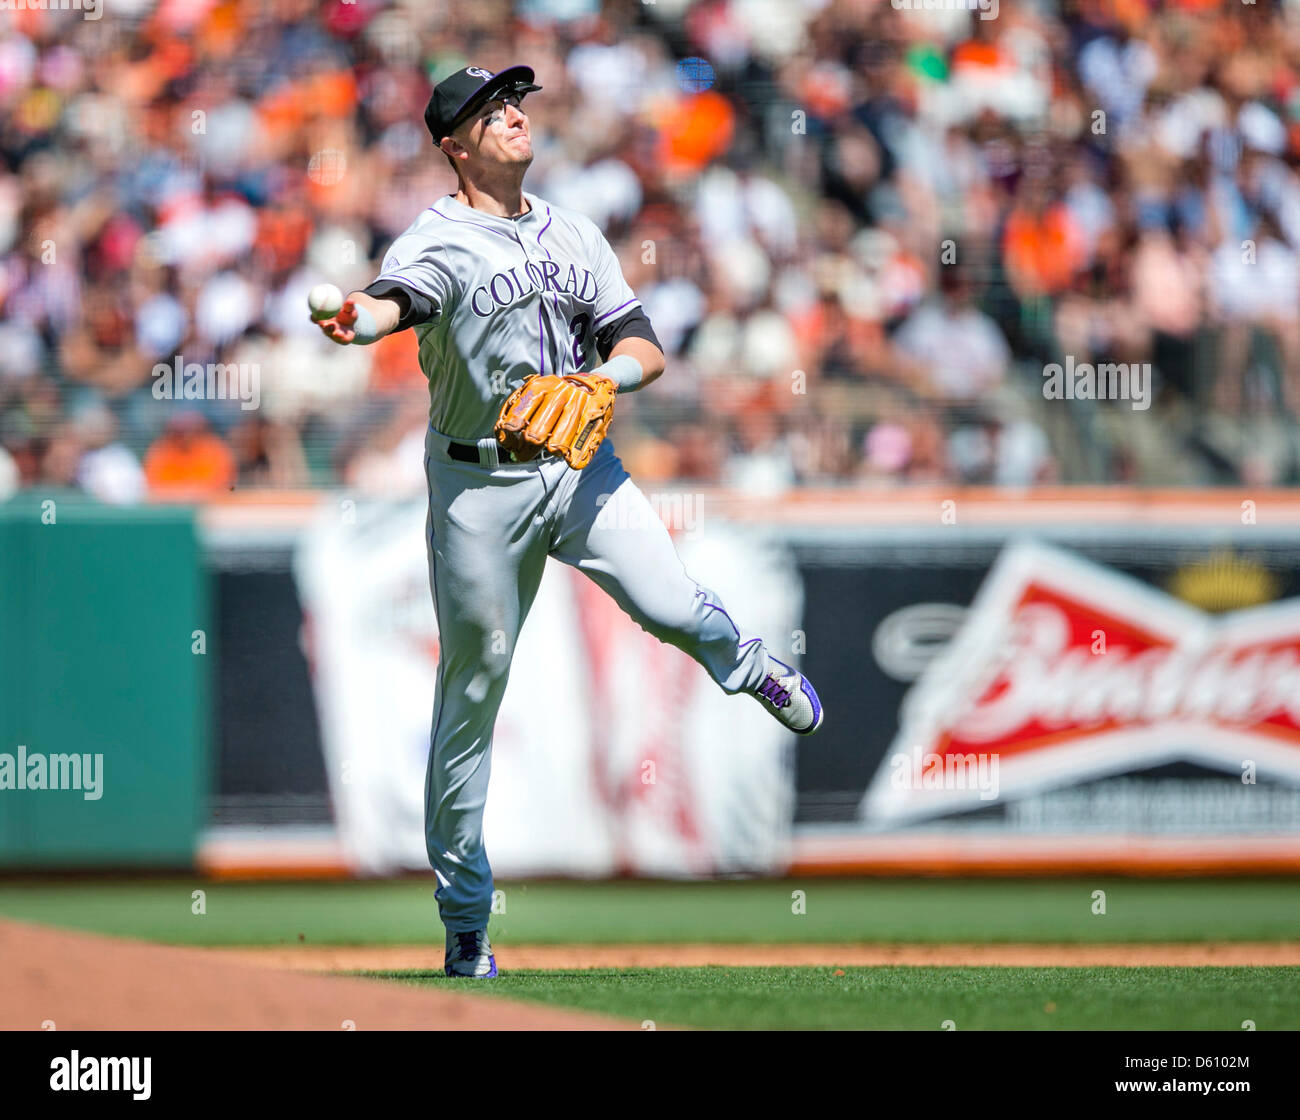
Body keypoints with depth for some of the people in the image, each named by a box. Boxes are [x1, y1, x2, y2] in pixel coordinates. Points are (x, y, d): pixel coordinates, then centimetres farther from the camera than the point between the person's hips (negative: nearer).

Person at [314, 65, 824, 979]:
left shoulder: (574, 234, 10)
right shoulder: (438, 242, -7)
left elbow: (645, 347, 8)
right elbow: (401, 296, -30)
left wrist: (606, 374, -15)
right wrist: (359, 320, -55)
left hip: (580, 466, 3)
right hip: (478, 482, -3)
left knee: (671, 605, -18)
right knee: (474, 683, -1)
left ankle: (749, 668, 21)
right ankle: (465, 919, 8)